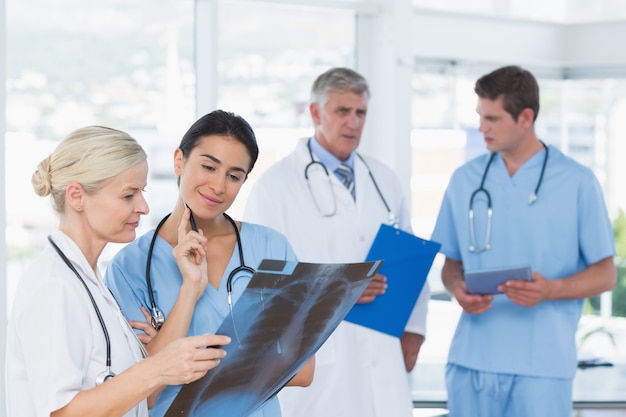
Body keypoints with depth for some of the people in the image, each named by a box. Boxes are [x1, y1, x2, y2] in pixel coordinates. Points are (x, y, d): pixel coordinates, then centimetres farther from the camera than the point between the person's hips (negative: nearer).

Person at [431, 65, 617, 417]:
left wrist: (550, 289, -17)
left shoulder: (577, 182, -1)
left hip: (542, 365, -3)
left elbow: (605, 274, 1)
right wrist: (458, 289, -7)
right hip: (471, 360, 3)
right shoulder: (466, 180, 9)